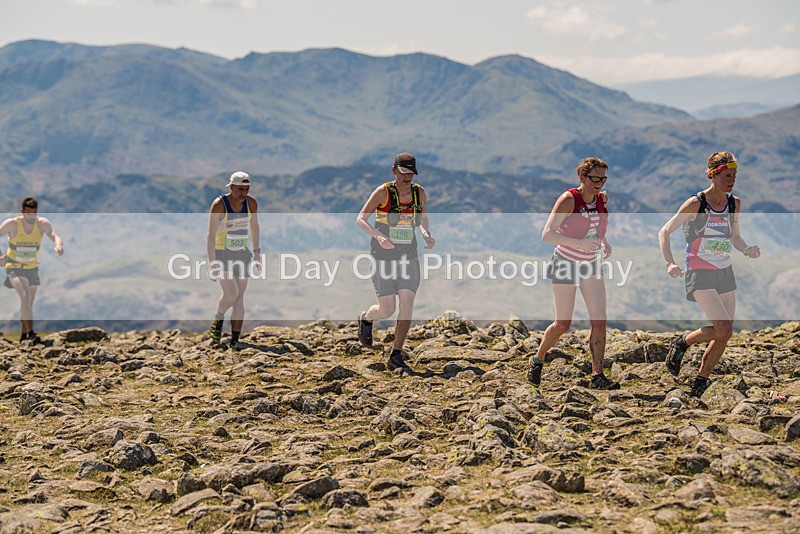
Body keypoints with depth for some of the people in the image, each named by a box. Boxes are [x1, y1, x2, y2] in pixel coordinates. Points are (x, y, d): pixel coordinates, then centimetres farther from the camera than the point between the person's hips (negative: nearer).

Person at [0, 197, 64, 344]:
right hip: (14, 267, -4)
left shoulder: (42, 223, -10)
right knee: (25, 296, -26)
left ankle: (23, 334, 33)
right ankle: (30, 333, -31)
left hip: (32, 268, 4)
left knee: (29, 303, 14)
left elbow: (54, 236, -27)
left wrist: (59, 244, -50)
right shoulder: (12, 224, -15)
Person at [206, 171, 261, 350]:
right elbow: (210, 235, -16)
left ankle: (235, 340, 5)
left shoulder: (251, 203, -3)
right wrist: (212, 262, -22)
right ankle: (219, 317, 12)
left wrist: (257, 252, 14)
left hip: (241, 255, 4)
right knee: (231, 293, -19)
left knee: (239, 297, 0)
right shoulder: (219, 204, -17)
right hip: (221, 255, -4)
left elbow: (254, 227, 14)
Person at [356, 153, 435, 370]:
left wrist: (427, 236, -4)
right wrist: (378, 236, -28)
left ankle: (396, 356, -1)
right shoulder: (383, 192, -12)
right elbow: (360, 220, -10)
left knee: (407, 303, -12)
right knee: (387, 311, -4)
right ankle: (366, 318, 33)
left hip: (408, 256, 3)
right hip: (383, 257, -3)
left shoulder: (420, 193, 1)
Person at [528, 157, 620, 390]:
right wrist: (578, 243, -35)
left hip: (591, 266, 5)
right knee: (563, 324, 2)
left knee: (599, 320, -6)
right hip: (566, 265, -5)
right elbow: (547, 234, -25)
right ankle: (538, 360, 27)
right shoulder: (568, 199, -18)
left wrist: (604, 243, -1)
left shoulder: (603, 199, -1)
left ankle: (597, 375, -1)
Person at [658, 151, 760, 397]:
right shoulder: (696, 204, -12)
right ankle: (682, 343, 8)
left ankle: (700, 382, 19)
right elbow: (664, 232, -7)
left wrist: (747, 250, -2)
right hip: (700, 275, -6)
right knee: (724, 329, -18)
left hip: (725, 274, 6)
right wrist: (670, 263, -21)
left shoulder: (734, 203, 5)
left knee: (724, 334, 4)